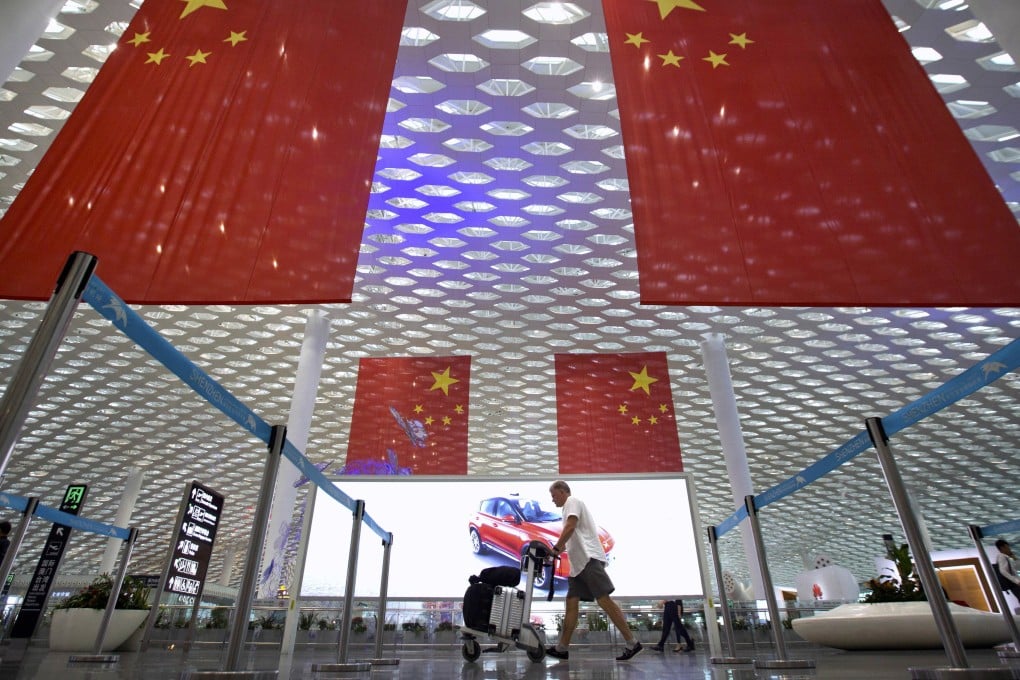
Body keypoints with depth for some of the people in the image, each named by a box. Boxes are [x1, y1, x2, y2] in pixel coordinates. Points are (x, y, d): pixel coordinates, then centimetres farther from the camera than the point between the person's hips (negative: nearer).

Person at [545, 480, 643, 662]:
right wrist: (560, 549, 23)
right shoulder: (572, 505, 27)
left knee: (604, 600, -12)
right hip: (579, 562, 10)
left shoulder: (572, 501, -1)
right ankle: (562, 648, 5)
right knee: (571, 602, 4)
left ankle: (633, 644, -10)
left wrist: (555, 549, -17)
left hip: (589, 559, -10)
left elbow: (570, 527, -17)